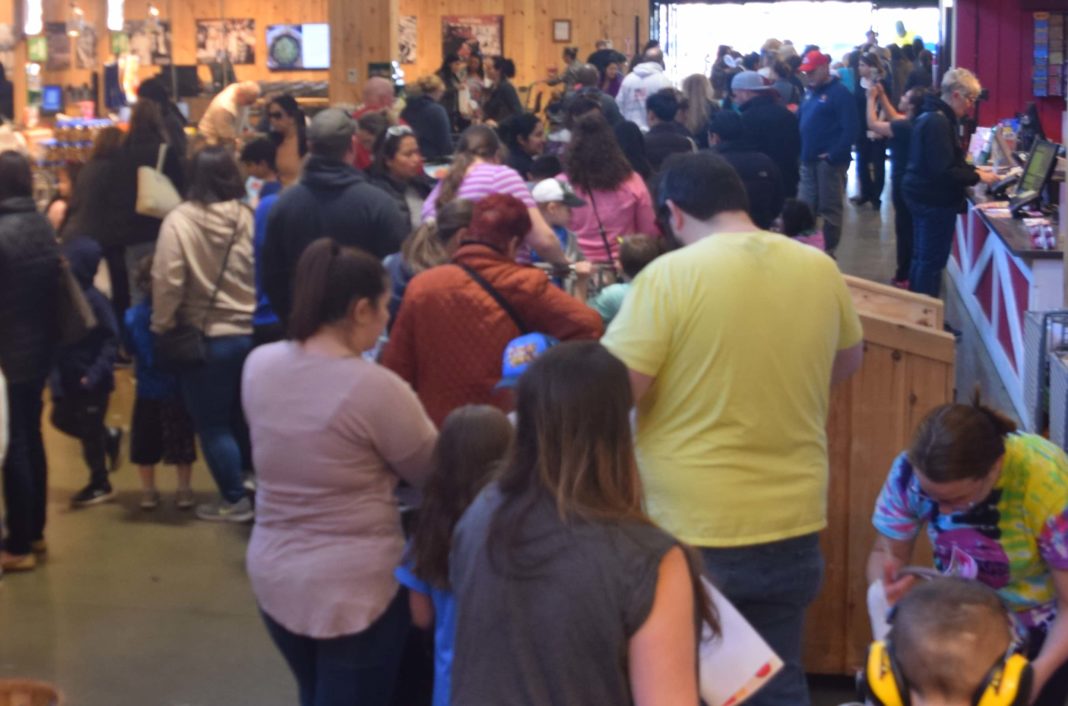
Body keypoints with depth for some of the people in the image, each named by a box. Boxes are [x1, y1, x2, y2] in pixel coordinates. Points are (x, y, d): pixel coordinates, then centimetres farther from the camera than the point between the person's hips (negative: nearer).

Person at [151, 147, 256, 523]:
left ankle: (234, 500, 12)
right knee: (243, 418, 18)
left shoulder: (180, 219, -12)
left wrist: (162, 327, -1)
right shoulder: (249, 216, -5)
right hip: (251, 334, 4)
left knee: (213, 424, 8)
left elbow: (167, 281, -14)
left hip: (206, 338, -4)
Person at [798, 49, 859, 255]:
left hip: (829, 160, -8)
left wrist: (834, 155, -19)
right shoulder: (810, 92, 15)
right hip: (809, 160, 8)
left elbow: (850, 128, -16)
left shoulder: (839, 93, -10)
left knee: (829, 208, 0)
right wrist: (802, 151, 7)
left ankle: (829, 252, 7)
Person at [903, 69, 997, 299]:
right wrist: (977, 177, -17)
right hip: (935, 200, -11)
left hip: (924, 196, 11)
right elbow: (943, 171, -26)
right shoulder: (938, 122, -21)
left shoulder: (932, 116, 12)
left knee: (922, 259, 16)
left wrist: (973, 169, 11)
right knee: (932, 262, -3)